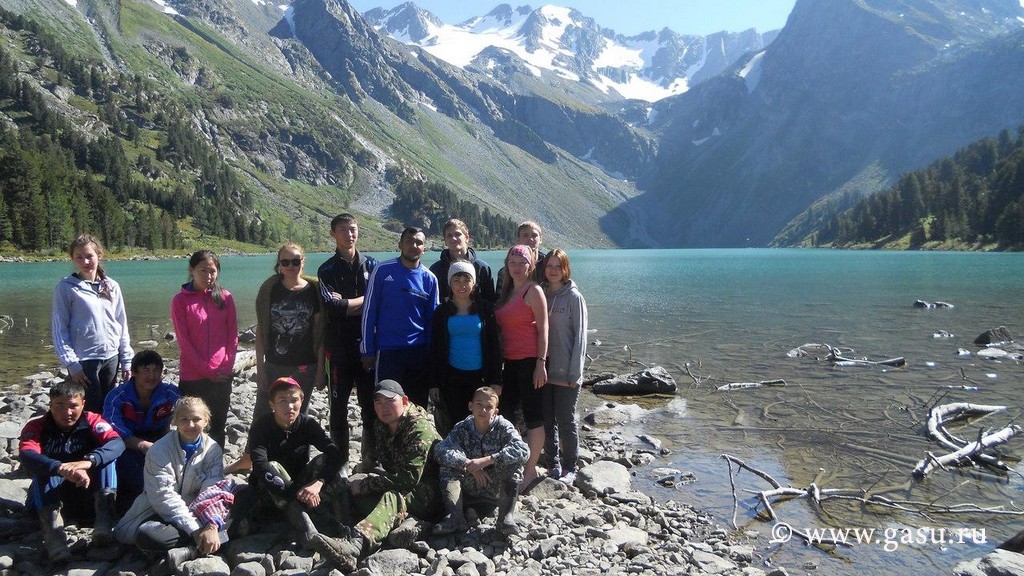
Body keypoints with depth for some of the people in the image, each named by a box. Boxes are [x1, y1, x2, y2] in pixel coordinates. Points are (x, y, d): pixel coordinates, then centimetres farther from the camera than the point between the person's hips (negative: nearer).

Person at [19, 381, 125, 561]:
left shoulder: (92, 421, -5)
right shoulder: (36, 427, -6)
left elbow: (117, 443, -25)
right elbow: (26, 456, -28)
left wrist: (88, 461, -45)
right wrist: (62, 469, -47)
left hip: (87, 497, 0)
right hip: (50, 498, 0)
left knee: (104, 456, -21)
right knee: (44, 468, -27)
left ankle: (104, 516, -34)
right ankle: (51, 525, -42)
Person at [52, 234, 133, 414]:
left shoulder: (112, 286, 7)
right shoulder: (66, 288, -4)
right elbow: (59, 329, -6)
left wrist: (126, 361, 8)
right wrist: (71, 363, -13)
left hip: (111, 358, 4)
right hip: (84, 361, -4)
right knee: (91, 412, -2)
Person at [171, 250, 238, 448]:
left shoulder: (225, 297, 4)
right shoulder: (181, 300, -2)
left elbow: (233, 336, 5)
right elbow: (183, 341, -5)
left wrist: (227, 366, -6)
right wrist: (207, 370, -10)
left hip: (222, 376, 2)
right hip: (193, 377, -2)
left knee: (218, 426, 11)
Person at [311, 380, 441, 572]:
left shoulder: (421, 428, -17)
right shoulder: (380, 426, 8)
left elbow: (409, 477, -24)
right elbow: (378, 462, 15)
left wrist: (366, 483, -22)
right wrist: (366, 478, -8)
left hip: (427, 493, -8)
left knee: (391, 498, -38)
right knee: (355, 492, -14)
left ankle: (353, 546, -67)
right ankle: (408, 521, -31)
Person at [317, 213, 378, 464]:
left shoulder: (371, 265, 10)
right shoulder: (327, 270, 4)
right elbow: (331, 306, -13)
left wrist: (345, 303, -9)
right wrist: (364, 300, -7)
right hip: (339, 348, -1)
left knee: (371, 406, 5)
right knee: (338, 408, 6)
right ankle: (340, 461, 17)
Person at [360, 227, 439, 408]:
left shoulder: (429, 278, 5)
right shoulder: (383, 271, -3)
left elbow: (433, 319, 11)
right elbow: (369, 311, -1)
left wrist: (431, 353, 6)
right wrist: (367, 350, -3)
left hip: (420, 353, 2)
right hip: (387, 352, -2)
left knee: (418, 407, 9)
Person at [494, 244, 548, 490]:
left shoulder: (533, 290, -6)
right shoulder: (507, 292, 16)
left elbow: (543, 328, -11)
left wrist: (541, 363, -16)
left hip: (529, 360, -8)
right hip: (509, 360, 8)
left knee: (532, 414, 0)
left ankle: (530, 470, 7)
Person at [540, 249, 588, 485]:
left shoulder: (573, 297, -5)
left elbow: (580, 335, -6)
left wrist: (575, 372, -11)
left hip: (565, 372, -4)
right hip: (544, 368, 4)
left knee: (566, 419, 2)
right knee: (547, 419, 9)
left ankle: (570, 468, 15)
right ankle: (554, 463, 22)